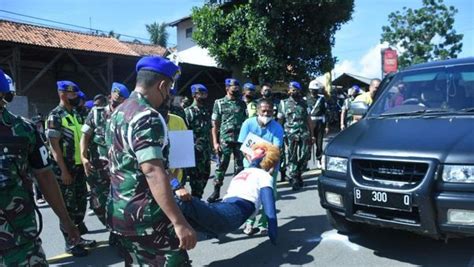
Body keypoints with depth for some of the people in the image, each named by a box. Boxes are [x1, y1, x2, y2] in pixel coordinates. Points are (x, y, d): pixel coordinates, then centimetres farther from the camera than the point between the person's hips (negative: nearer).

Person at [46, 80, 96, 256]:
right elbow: (54, 146, -16)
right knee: (68, 206, 1)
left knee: (81, 202, 14)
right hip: (66, 168, -8)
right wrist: (64, 170, -19)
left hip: (79, 166, 8)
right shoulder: (55, 116, -11)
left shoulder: (76, 115, 13)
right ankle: (70, 243, 12)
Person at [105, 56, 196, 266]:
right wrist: (179, 223, -30)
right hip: (145, 216, -9)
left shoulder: (118, 113, 11)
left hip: (119, 212, 10)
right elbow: (153, 172, -28)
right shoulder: (147, 117, -19)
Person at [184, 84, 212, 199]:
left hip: (206, 150, 7)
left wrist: (211, 147, 15)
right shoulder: (188, 111, -9)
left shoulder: (207, 111, 12)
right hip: (195, 150, -7)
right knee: (196, 177, 0)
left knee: (205, 175, 14)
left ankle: (198, 198, 28)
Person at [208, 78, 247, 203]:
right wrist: (215, 142, -7)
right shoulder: (219, 103, 2)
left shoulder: (242, 104, 10)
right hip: (225, 140, -3)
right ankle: (216, 191, 11)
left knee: (240, 167, 7)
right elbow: (215, 124, 0)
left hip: (240, 140, 3)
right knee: (221, 166, 1)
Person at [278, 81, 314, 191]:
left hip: (304, 134, 2)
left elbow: (308, 120, 14)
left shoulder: (304, 103, 14)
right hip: (291, 135, -2)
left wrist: (312, 135, 10)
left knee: (304, 157, 0)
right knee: (292, 158, -1)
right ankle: (294, 180, 7)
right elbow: (280, 120, 7)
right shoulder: (284, 103, 7)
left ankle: (298, 175, 21)